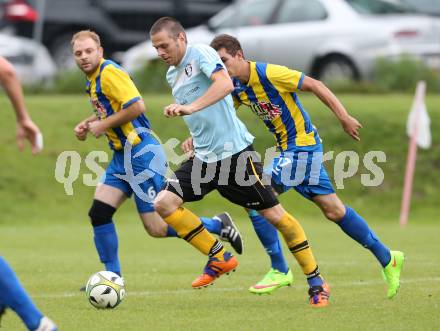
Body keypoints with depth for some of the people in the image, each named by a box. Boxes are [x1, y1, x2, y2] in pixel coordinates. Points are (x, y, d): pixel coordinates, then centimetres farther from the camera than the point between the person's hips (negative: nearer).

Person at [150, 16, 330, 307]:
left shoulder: (201, 54, -10)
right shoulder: (172, 75, 15)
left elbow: (225, 84, -30)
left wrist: (190, 108, -39)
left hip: (234, 150, -8)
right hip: (203, 158, 8)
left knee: (274, 214, -3)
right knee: (163, 203, -8)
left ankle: (316, 282, 9)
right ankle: (219, 258, 3)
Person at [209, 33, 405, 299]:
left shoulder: (268, 73, -19)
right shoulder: (235, 87, 5)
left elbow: (314, 85, -16)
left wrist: (344, 117, -19)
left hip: (303, 146, -8)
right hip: (289, 149, 8)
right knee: (333, 210, 11)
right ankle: (387, 258, 20)